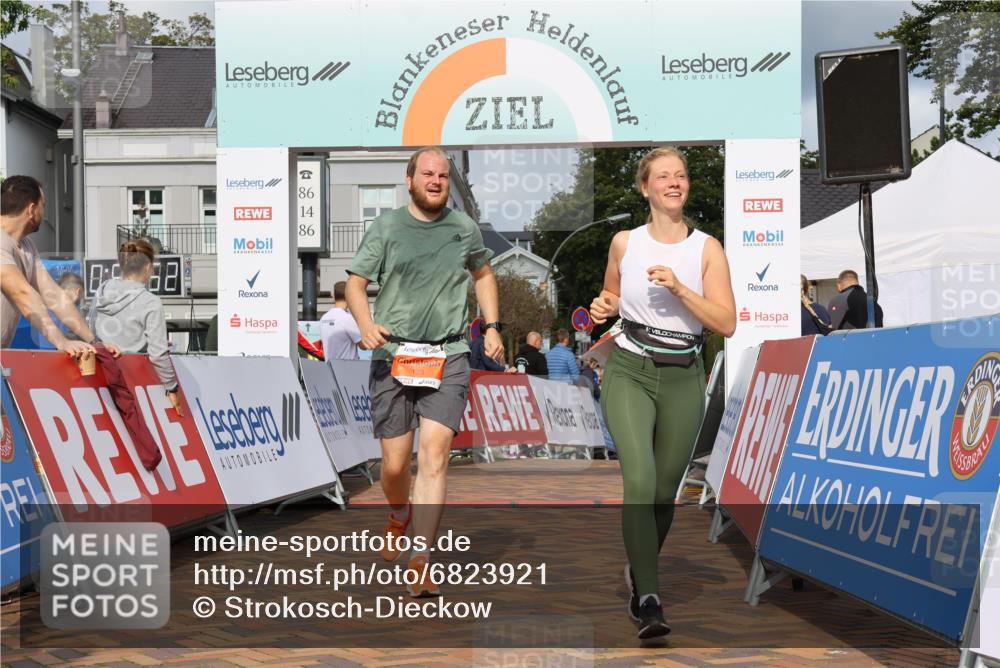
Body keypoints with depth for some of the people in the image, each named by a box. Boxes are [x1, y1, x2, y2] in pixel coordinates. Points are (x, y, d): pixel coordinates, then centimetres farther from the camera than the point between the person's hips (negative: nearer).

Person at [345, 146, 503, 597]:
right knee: (395, 464, 4)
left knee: (434, 454, -15)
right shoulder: (386, 228, 4)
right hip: (392, 356, 0)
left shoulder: (464, 228, 10)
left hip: (448, 357, 0)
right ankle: (399, 517, 40)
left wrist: (492, 327, 15)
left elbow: (483, 274, 26)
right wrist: (366, 325, -17)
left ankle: (420, 561, -14)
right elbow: (355, 282, 2)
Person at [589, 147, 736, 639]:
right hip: (629, 372, -1)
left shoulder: (707, 248, 0)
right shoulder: (624, 242, 4)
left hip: (683, 380, 1)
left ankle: (638, 569, 37)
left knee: (665, 491, 10)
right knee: (639, 479, -21)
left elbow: (726, 324, -7)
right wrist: (605, 308, -2)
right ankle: (647, 599, -23)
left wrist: (679, 288, -18)